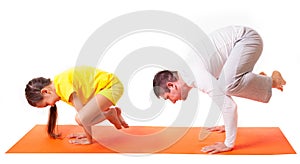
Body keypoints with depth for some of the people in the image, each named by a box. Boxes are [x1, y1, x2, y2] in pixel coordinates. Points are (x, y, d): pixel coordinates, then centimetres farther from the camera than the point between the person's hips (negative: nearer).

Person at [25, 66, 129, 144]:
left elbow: (82, 114, -20)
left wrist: (89, 139, -11)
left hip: (112, 85, -10)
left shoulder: (63, 83, -22)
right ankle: (114, 112, 20)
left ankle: (111, 114, -3)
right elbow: (82, 109, 13)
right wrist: (87, 132, 16)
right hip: (103, 88, 10)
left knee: (80, 118, -25)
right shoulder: (59, 86, 7)